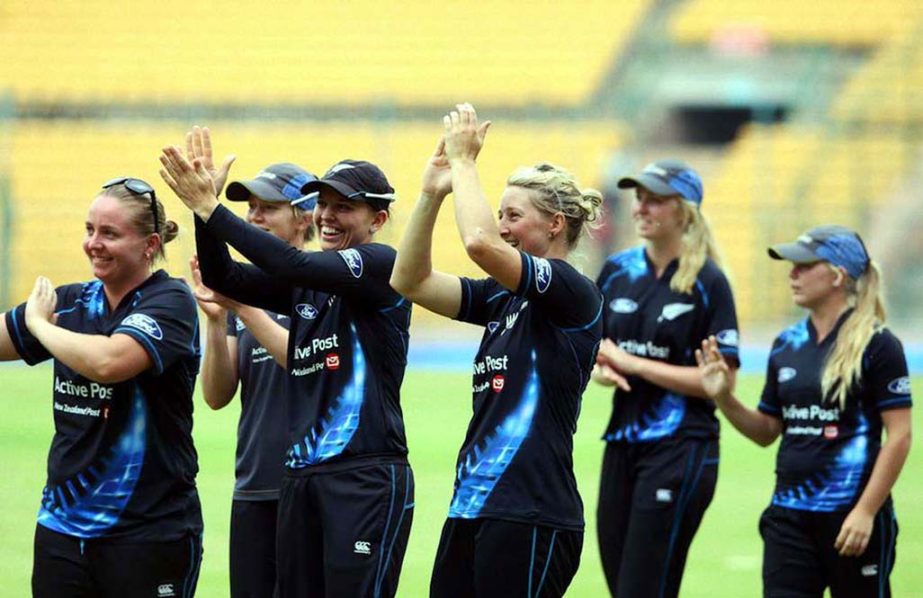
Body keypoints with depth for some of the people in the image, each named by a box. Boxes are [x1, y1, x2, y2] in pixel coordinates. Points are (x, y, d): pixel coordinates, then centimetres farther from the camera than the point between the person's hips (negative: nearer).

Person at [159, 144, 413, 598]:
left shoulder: (381, 264, -5)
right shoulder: (306, 285, 16)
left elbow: (292, 265, -17)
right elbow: (221, 276, 7)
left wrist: (210, 208, -16)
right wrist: (202, 209, -9)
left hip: (368, 476, -7)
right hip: (300, 475, 7)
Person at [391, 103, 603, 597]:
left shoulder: (573, 295, -10)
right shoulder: (503, 297, 16)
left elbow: (480, 243, -24)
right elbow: (411, 281, 12)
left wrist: (463, 161, -11)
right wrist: (431, 193, 4)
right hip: (472, 506, 9)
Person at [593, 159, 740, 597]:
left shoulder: (707, 282, -8)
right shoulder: (618, 271, 10)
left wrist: (632, 364, -14)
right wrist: (602, 370, -6)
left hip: (680, 450, -7)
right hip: (622, 443, 7)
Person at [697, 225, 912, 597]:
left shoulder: (876, 345, -8)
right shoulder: (786, 345, 10)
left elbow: (899, 436, -11)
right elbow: (766, 431, 18)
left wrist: (866, 512, -17)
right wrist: (723, 398, 1)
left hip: (852, 516, -5)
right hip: (789, 516, 5)